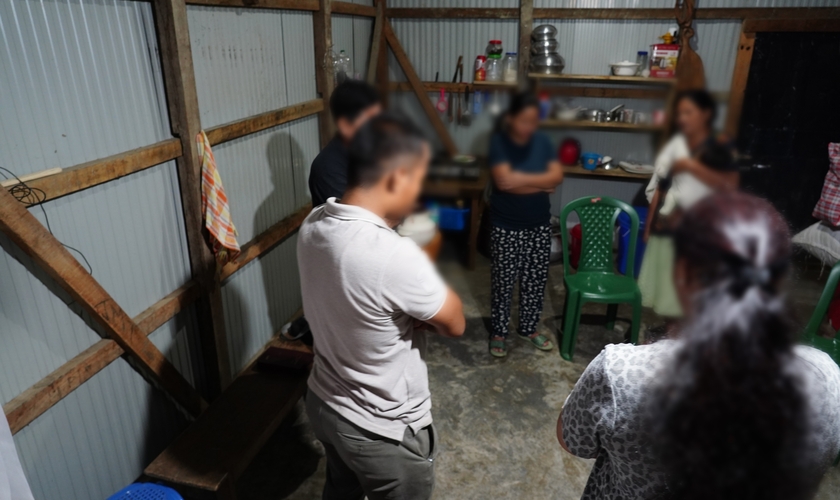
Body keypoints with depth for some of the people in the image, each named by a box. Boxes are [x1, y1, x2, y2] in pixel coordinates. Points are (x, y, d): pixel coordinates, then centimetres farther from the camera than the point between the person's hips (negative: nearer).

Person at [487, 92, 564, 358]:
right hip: (506, 226, -4)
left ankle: (529, 328, 32)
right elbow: (503, 181, -23)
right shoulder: (498, 141, -11)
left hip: (539, 224, 4)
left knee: (536, 279, 13)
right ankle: (499, 332, 24)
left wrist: (521, 178, -18)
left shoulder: (543, 141, 2)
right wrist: (541, 183, -15)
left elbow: (557, 176, -7)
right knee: (503, 281, 6)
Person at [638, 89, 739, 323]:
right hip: (665, 226, 5)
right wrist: (649, 222, 7)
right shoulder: (675, 144, 9)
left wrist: (692, 166, -22)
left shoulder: (716, 149, -6)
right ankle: (668, 326, 28)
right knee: (664, 281, 12)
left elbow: (730, 185, -21)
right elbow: (659, 186, 9)